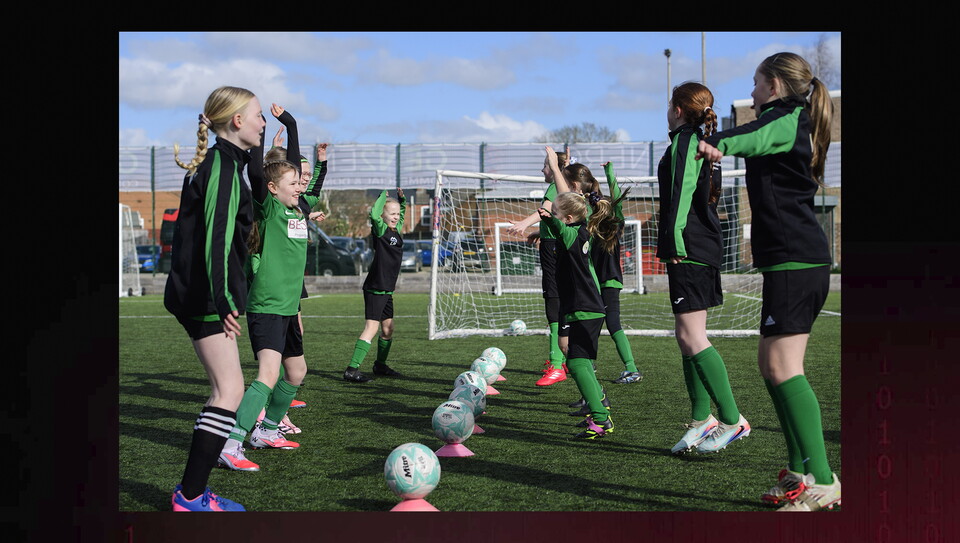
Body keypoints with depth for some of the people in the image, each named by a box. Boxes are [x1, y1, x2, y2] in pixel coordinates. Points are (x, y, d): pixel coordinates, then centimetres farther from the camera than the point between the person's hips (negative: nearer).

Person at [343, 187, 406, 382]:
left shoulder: (396, 230, 12)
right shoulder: (380, 229, -10)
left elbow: (402, 214, 33)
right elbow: (374, 214, -31)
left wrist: (401, 198, 16)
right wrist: (384, 195, -17)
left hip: (386, 289, 9)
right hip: (375, 288, -9)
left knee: (388, 328, 16)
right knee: (371, 328, -14)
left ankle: (380, 365, 32)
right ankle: (352, 370, -16)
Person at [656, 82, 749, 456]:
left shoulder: (684, 141, -8)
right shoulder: (701, 143, 21)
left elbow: (680, 194, -18)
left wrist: (675, 241, -21)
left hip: (689, 251, -10)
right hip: (703, 249, 10)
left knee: (691, 338, -12)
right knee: (688, 338, 12)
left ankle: (732, 420, -11)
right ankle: (701, 419, 15)